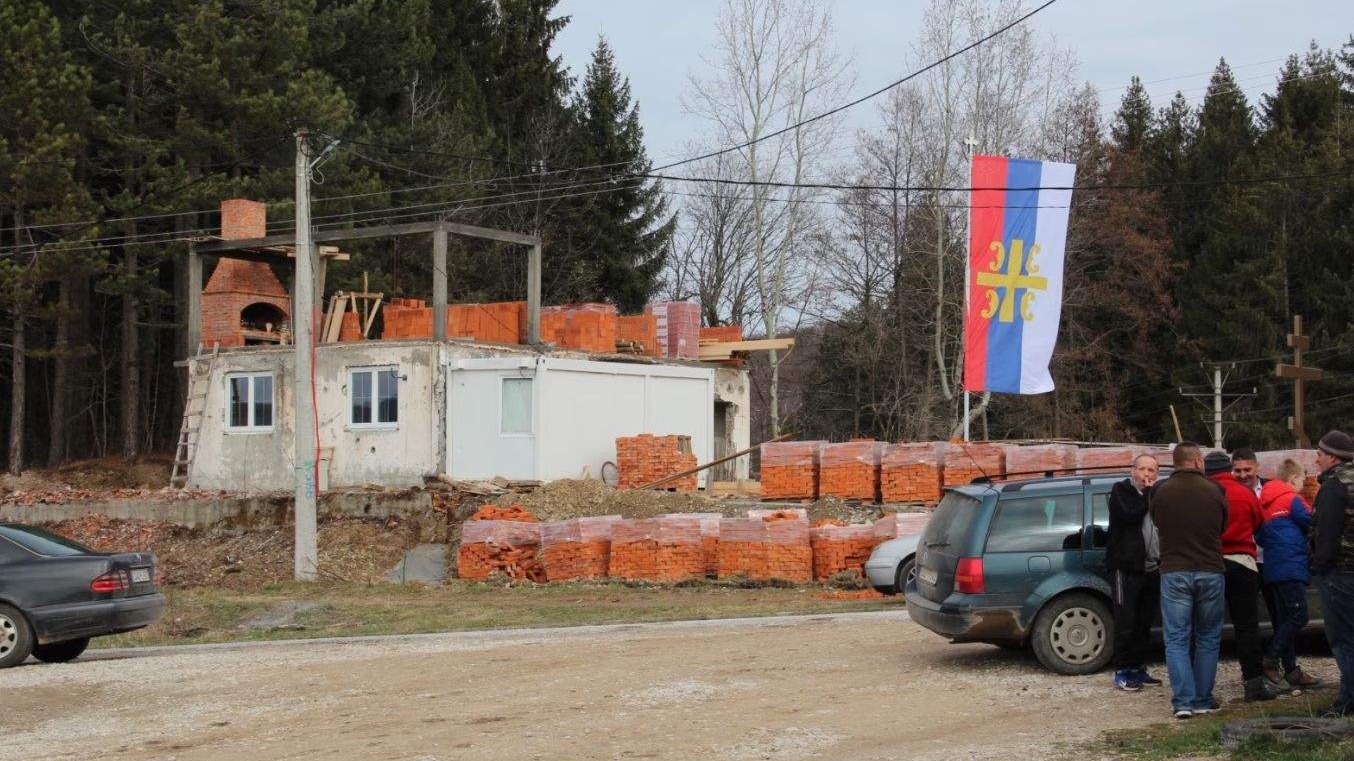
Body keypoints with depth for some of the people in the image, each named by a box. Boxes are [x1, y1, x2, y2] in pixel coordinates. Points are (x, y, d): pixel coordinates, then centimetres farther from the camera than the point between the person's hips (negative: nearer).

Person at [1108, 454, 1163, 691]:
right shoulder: (1121, 491, -2)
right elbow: (1130, 515, -20)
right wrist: (1148, 493, -12)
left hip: (1151, 570, 6)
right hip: (1126, 568, -6)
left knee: (1145, 623, 11)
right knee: (1126, 623, -5)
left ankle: (1138, 668, 19)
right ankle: (1122, 672, 0)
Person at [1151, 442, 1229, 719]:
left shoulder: (1161, 492, -4)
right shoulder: (1213, 491, -2)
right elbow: (1224, 526, 11)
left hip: (1174, 573, -1)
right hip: (1210, 571, 1)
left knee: (1176, 639, 4)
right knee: (1208, 639, 12)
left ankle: (1182, 701, -3)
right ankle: (1202, 700, 14)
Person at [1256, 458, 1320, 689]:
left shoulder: (1266, 502, 18)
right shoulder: (1292, 500, -5)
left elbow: (1259, 536, 19)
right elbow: (1311, 524, -6)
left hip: (1273, 570, 9)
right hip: (1291, 566, -9)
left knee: (1285, 620, 9)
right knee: (1298, 616, -10)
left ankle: (1291, 671, 10)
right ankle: (1270, 659, -16)